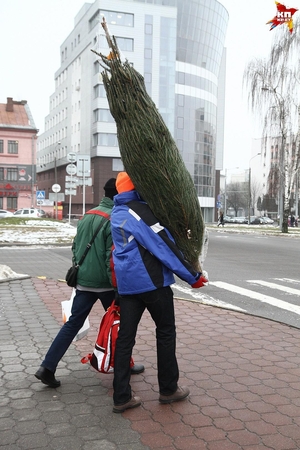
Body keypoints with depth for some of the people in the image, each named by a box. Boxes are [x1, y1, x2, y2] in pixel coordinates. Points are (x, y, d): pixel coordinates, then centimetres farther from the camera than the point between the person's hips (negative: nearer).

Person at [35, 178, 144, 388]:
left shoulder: (88, 215, 10)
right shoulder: (115, 218, -14)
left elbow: (76, 246, 16)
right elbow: (113, 256, -18)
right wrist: (118, 287, -13)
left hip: (83, 281, 6)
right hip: (105, 283, -6)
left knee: (73, 324, 9)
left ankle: (47, 367, 5)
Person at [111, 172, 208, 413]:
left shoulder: (117, 213, 12)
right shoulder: (140, 212, -14)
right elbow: (165, 248, -16)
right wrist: (193, 276, -10)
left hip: (126, 283, 7)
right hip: (151, 281, -7)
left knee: (125, 336, 7)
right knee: (166, 332, 9)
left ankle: (121, 397, 11)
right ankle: (168, 389, 20)